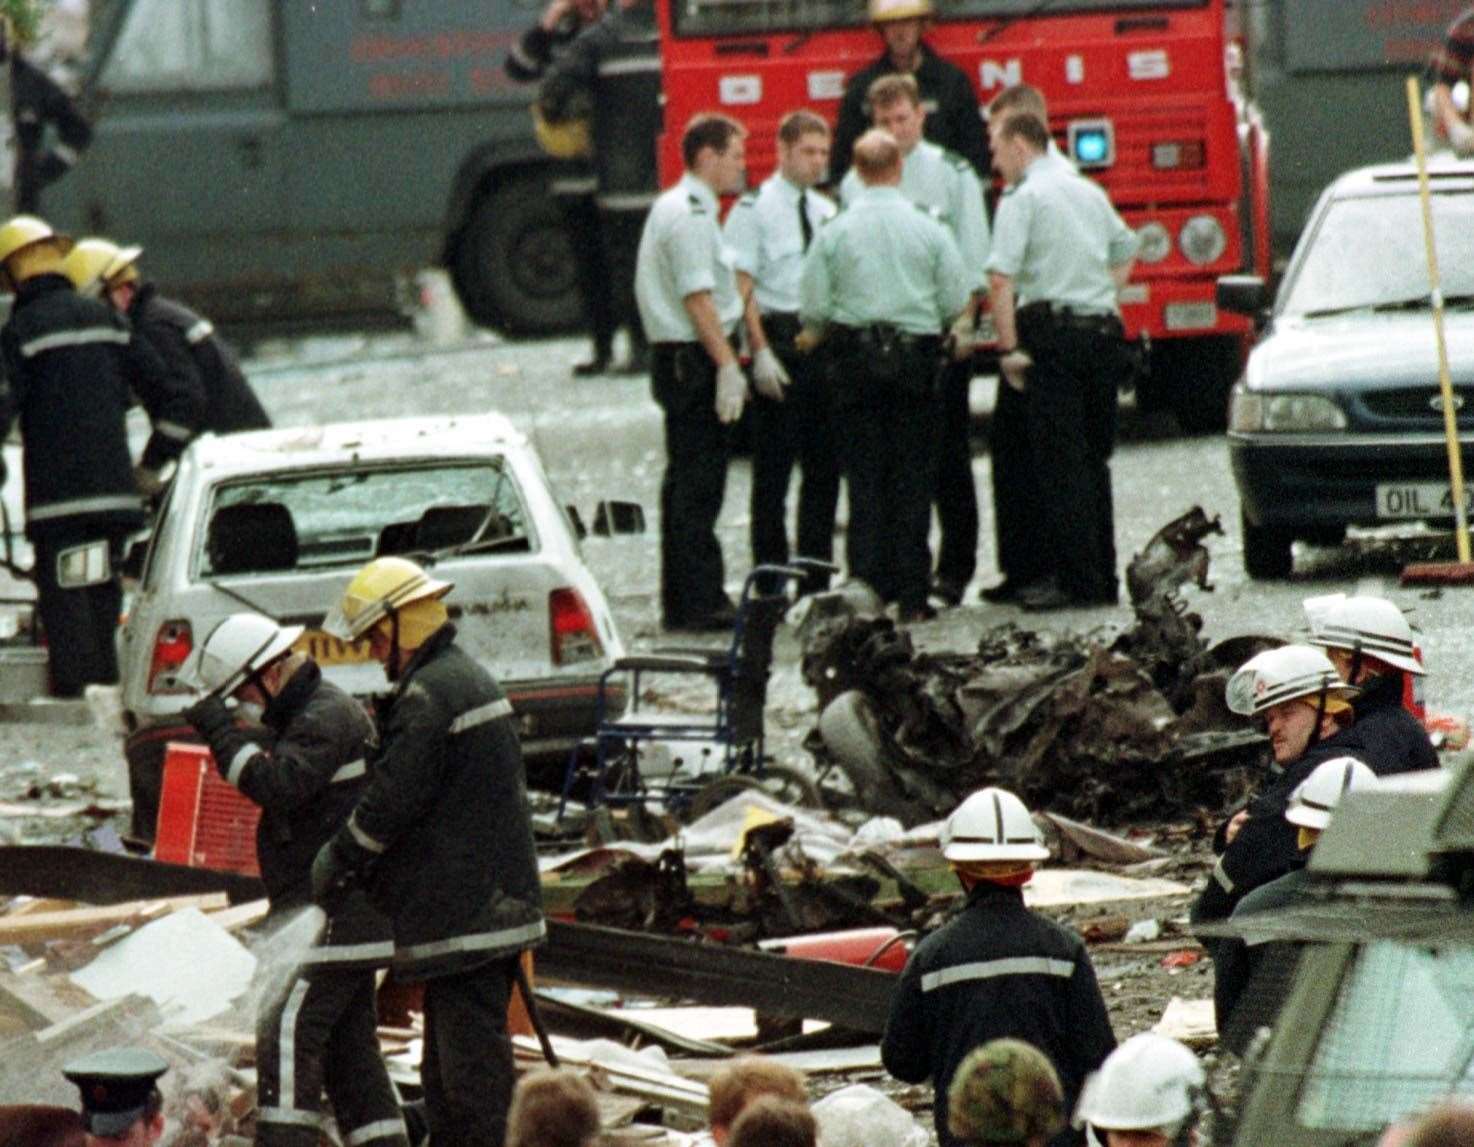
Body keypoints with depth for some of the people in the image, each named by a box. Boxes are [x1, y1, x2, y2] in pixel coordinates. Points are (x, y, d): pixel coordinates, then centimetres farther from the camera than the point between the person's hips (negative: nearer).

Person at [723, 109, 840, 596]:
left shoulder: (827, 212, 14)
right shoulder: (753, 210, -5)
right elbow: (741, 287, -10)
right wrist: (761, 352, -18)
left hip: (825, 342, 6)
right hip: (780, 339, -6)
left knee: (824, 466, 8)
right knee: (774, 467, -3)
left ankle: (816, 582, 15)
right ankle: (770, 580, 1)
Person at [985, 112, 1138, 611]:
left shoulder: (1022, 198, -7)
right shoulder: (1090, 193, 17)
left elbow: (1002, 278, -17)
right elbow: (1126, 252, 32)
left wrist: (1008, 349, -15)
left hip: (1053, 332, -7)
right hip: (1104, 334, 7)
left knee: (1059, 463, -5)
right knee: (1093, 461, 12)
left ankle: (1076, 580, -8)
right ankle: (1102, 578, 14)